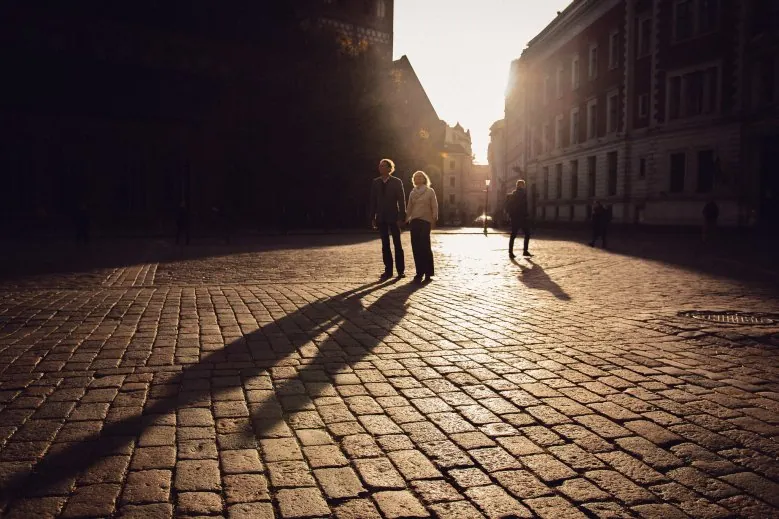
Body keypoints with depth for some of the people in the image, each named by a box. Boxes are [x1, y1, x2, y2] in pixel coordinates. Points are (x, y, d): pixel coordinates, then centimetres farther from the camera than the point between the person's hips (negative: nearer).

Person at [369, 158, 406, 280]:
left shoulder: (397, 182, -3)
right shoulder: (375, 182, 5)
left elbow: (402, 201, -5)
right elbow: (373, 200, 7)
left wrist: (401, 217, -11)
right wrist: (373, 217, 2)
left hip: (393, 217, -3)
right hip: (381, 218, 3)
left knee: (397, 244, 3)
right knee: (385, 245, 5)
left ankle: (401, 270, 9)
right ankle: (388, 270, 10)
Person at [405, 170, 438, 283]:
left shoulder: (430, 191, 3)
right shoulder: (412, 193, 14)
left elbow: (434, 207, -2)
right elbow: (409, 208, 14)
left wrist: (434, 220, -9)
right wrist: (406, 219, 6)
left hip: (425, 221, -4)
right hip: (414, 222, 4)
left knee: (425, 247, -10)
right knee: (416, 248, 1)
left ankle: (428, 273, -3)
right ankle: (420, 272, 8)